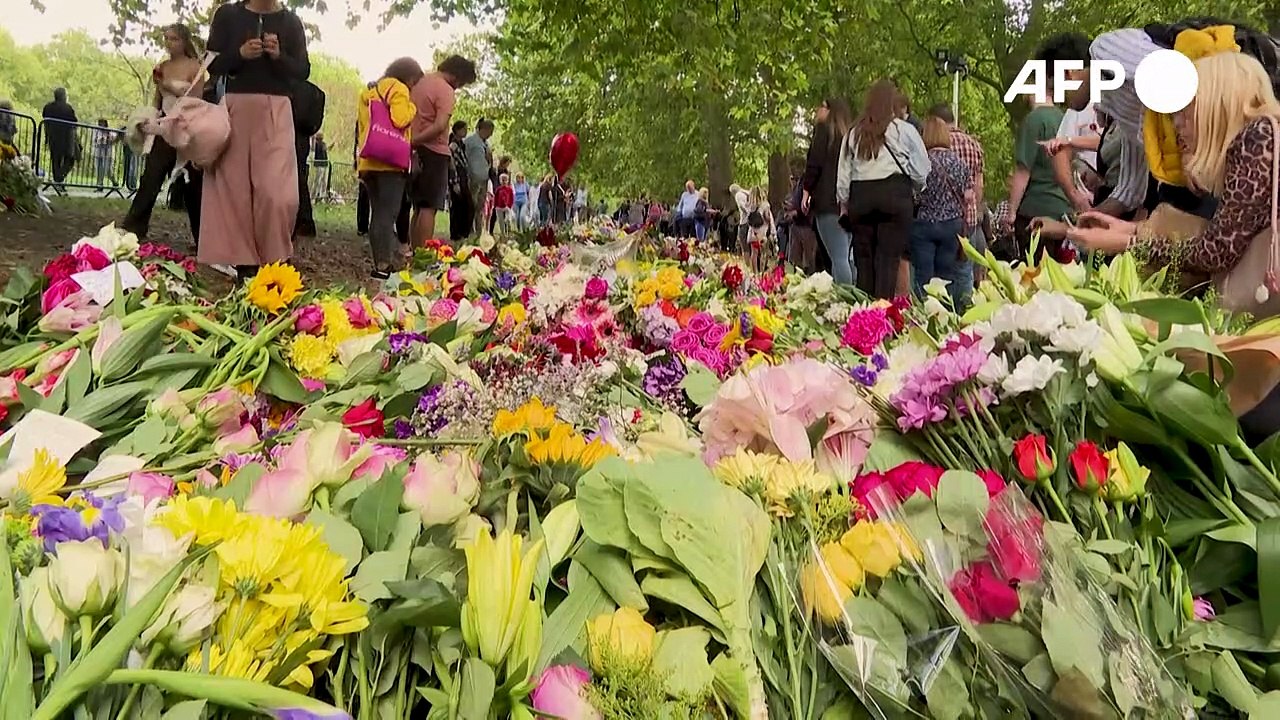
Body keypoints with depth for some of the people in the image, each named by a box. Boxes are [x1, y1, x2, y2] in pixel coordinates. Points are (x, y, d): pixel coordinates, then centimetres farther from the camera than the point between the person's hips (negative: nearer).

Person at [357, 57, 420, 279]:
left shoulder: (370, 92, 24)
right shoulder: (398, 89, -2)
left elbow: (361, 125, 23)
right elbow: (399, 119, -16)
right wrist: (412, 108, 1)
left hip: (370, 161, 8)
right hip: (390, 161, -8)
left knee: (377, 213, 9)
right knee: (387, 213, -11)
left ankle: (380, 262, 9)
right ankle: (384, 264, -16)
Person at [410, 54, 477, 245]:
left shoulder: (420, 82, 13)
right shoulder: (446, 91, -12)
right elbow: (440, 126, -23)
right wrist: (414, 141, -18)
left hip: (416, 150, 8)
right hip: (435, 152, -8)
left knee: (419, 207, 13)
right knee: (429, 208, -7)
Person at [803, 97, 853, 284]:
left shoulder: (824, 129, 3)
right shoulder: (850, 133, 21)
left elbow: (814, 163, -6)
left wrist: (806, 191, 0)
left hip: (828, 201, -7)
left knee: (837, 258, -14)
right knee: (848, 257, 10)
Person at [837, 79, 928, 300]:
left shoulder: (854, 133, 11)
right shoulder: (904, 130, 2)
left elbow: (843, 174, 12)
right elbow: (921, 171, 4)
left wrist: (844, 204, 21)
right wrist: (917, 191, 22)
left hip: (860, 196, 3)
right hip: (894, 195, -3)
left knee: (863, 257, 7)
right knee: (890, 256, -4)